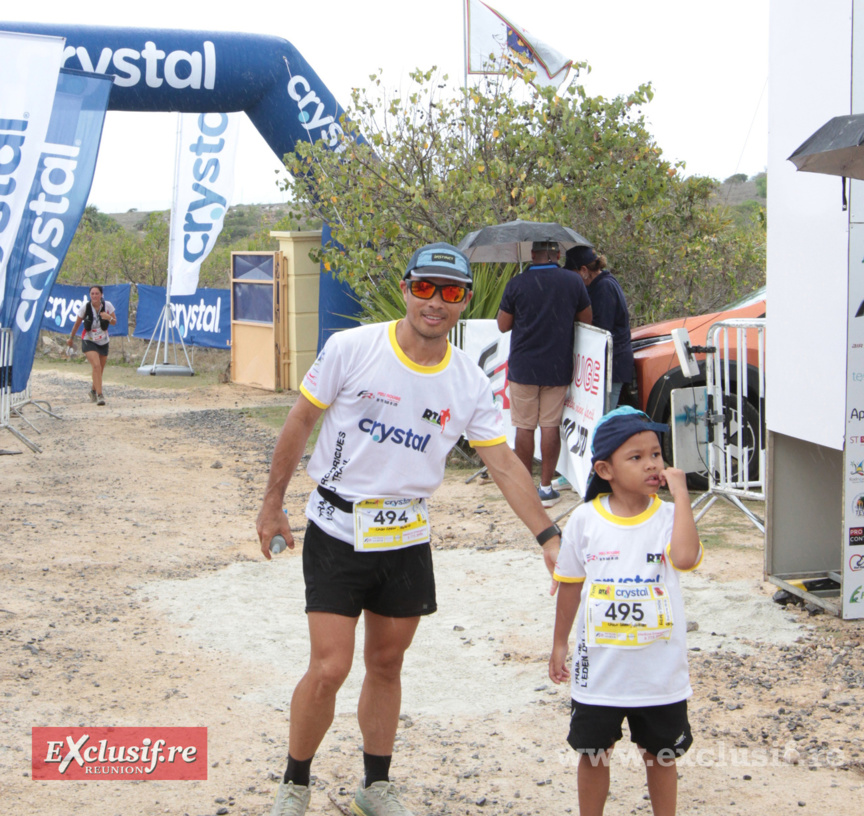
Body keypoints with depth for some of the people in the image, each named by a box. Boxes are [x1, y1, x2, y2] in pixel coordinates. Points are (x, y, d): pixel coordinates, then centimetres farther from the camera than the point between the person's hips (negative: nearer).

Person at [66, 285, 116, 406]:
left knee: (100, 370, 12)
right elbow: (77, 323, 0)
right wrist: (71, 338, 11)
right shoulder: (85, 306, -13)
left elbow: (114, 322, -1)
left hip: (103, 342, 3)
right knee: (96, 366, -23)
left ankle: (93, 391, 40)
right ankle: (100, 395, -26)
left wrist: (109, 318, -24)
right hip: (89, 341, -3)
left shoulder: (107, 305, -10)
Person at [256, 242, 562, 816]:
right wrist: (273, 505, 1)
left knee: (387, 663, 14)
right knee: (330, 668, -8)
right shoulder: (352, 349, -12)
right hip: (337, 533, -3)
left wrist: (549, 537, -7)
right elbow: (300, 424, -2)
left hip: (408, 540, 4)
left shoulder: (470, 383, -2)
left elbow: (505, 465, 0)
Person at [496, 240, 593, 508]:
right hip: (558, 368, 1)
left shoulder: (517, 284, -8)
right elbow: (586, 320, 8)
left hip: (523, 367, -1)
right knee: (551, 425, 6)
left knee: (524, 427, 6)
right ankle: (546, 487, 7)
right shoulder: (573, 282, -2)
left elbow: (503, 325, 0)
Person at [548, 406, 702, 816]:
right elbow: (570, 585, 6)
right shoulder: (585, 519, -4)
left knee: (661, 756, 14)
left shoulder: (668, 516, -8)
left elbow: (685, 557, -30)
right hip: (599, 670, 1)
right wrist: (560, 644, 10)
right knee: (593, 754, 13)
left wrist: (680, 493, -24)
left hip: (660, 672, -1)